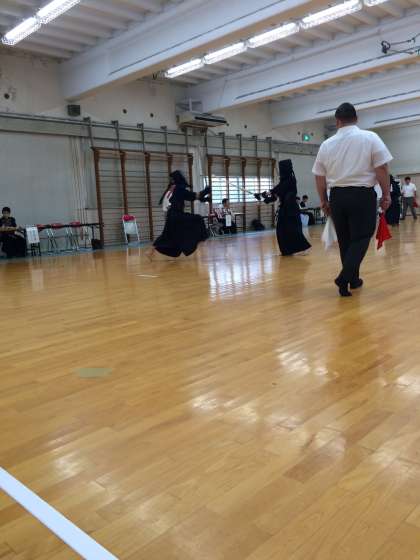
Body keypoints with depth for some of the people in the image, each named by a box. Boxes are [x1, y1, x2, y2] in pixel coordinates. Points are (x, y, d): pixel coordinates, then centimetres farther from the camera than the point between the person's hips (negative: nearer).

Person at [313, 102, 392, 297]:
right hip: (363, 195, -3)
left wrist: (324, 201, 19)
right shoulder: (370, 137, -3)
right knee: (360, 238, 1)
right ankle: (344, 277, -16)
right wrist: (386, 195, 2)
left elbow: (319, 177, 9)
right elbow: (382, 169, -7)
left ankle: (353, 279, 23)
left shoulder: (326, 144, 6)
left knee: (345, 239, 14)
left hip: (337, 196, 4)